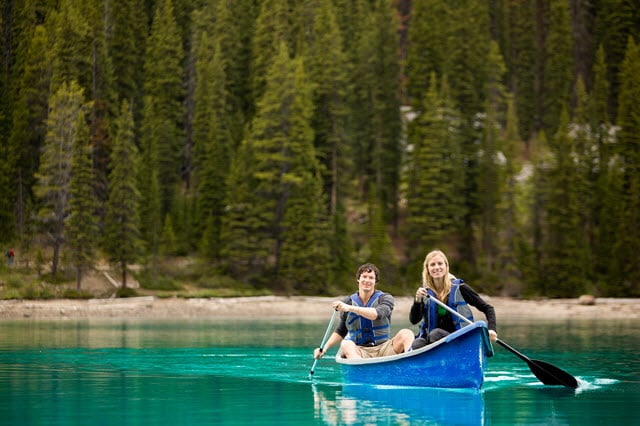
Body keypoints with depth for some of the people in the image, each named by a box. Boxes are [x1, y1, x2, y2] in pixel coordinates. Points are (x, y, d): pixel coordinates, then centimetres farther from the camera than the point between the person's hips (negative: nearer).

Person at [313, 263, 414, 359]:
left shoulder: (385, 298, 2)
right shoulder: (348, 302, 8)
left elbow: (377, 314, -21)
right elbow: (340, 332, 20)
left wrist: (350, 308, -29)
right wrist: (324, 348, 6)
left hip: (383, 349, 0)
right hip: (359, 351, 0)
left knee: (406, 334, -26)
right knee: (346, 344, -32)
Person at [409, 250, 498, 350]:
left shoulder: (459, 288, -3)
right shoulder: (424, 291, 6)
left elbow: (488, 308, 1)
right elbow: (414, 320, -3)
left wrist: (491, 329, -17)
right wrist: (418, 300, -20)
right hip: (429, 339, 2)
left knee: (436, 333, -34)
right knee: (416, 345, -32)